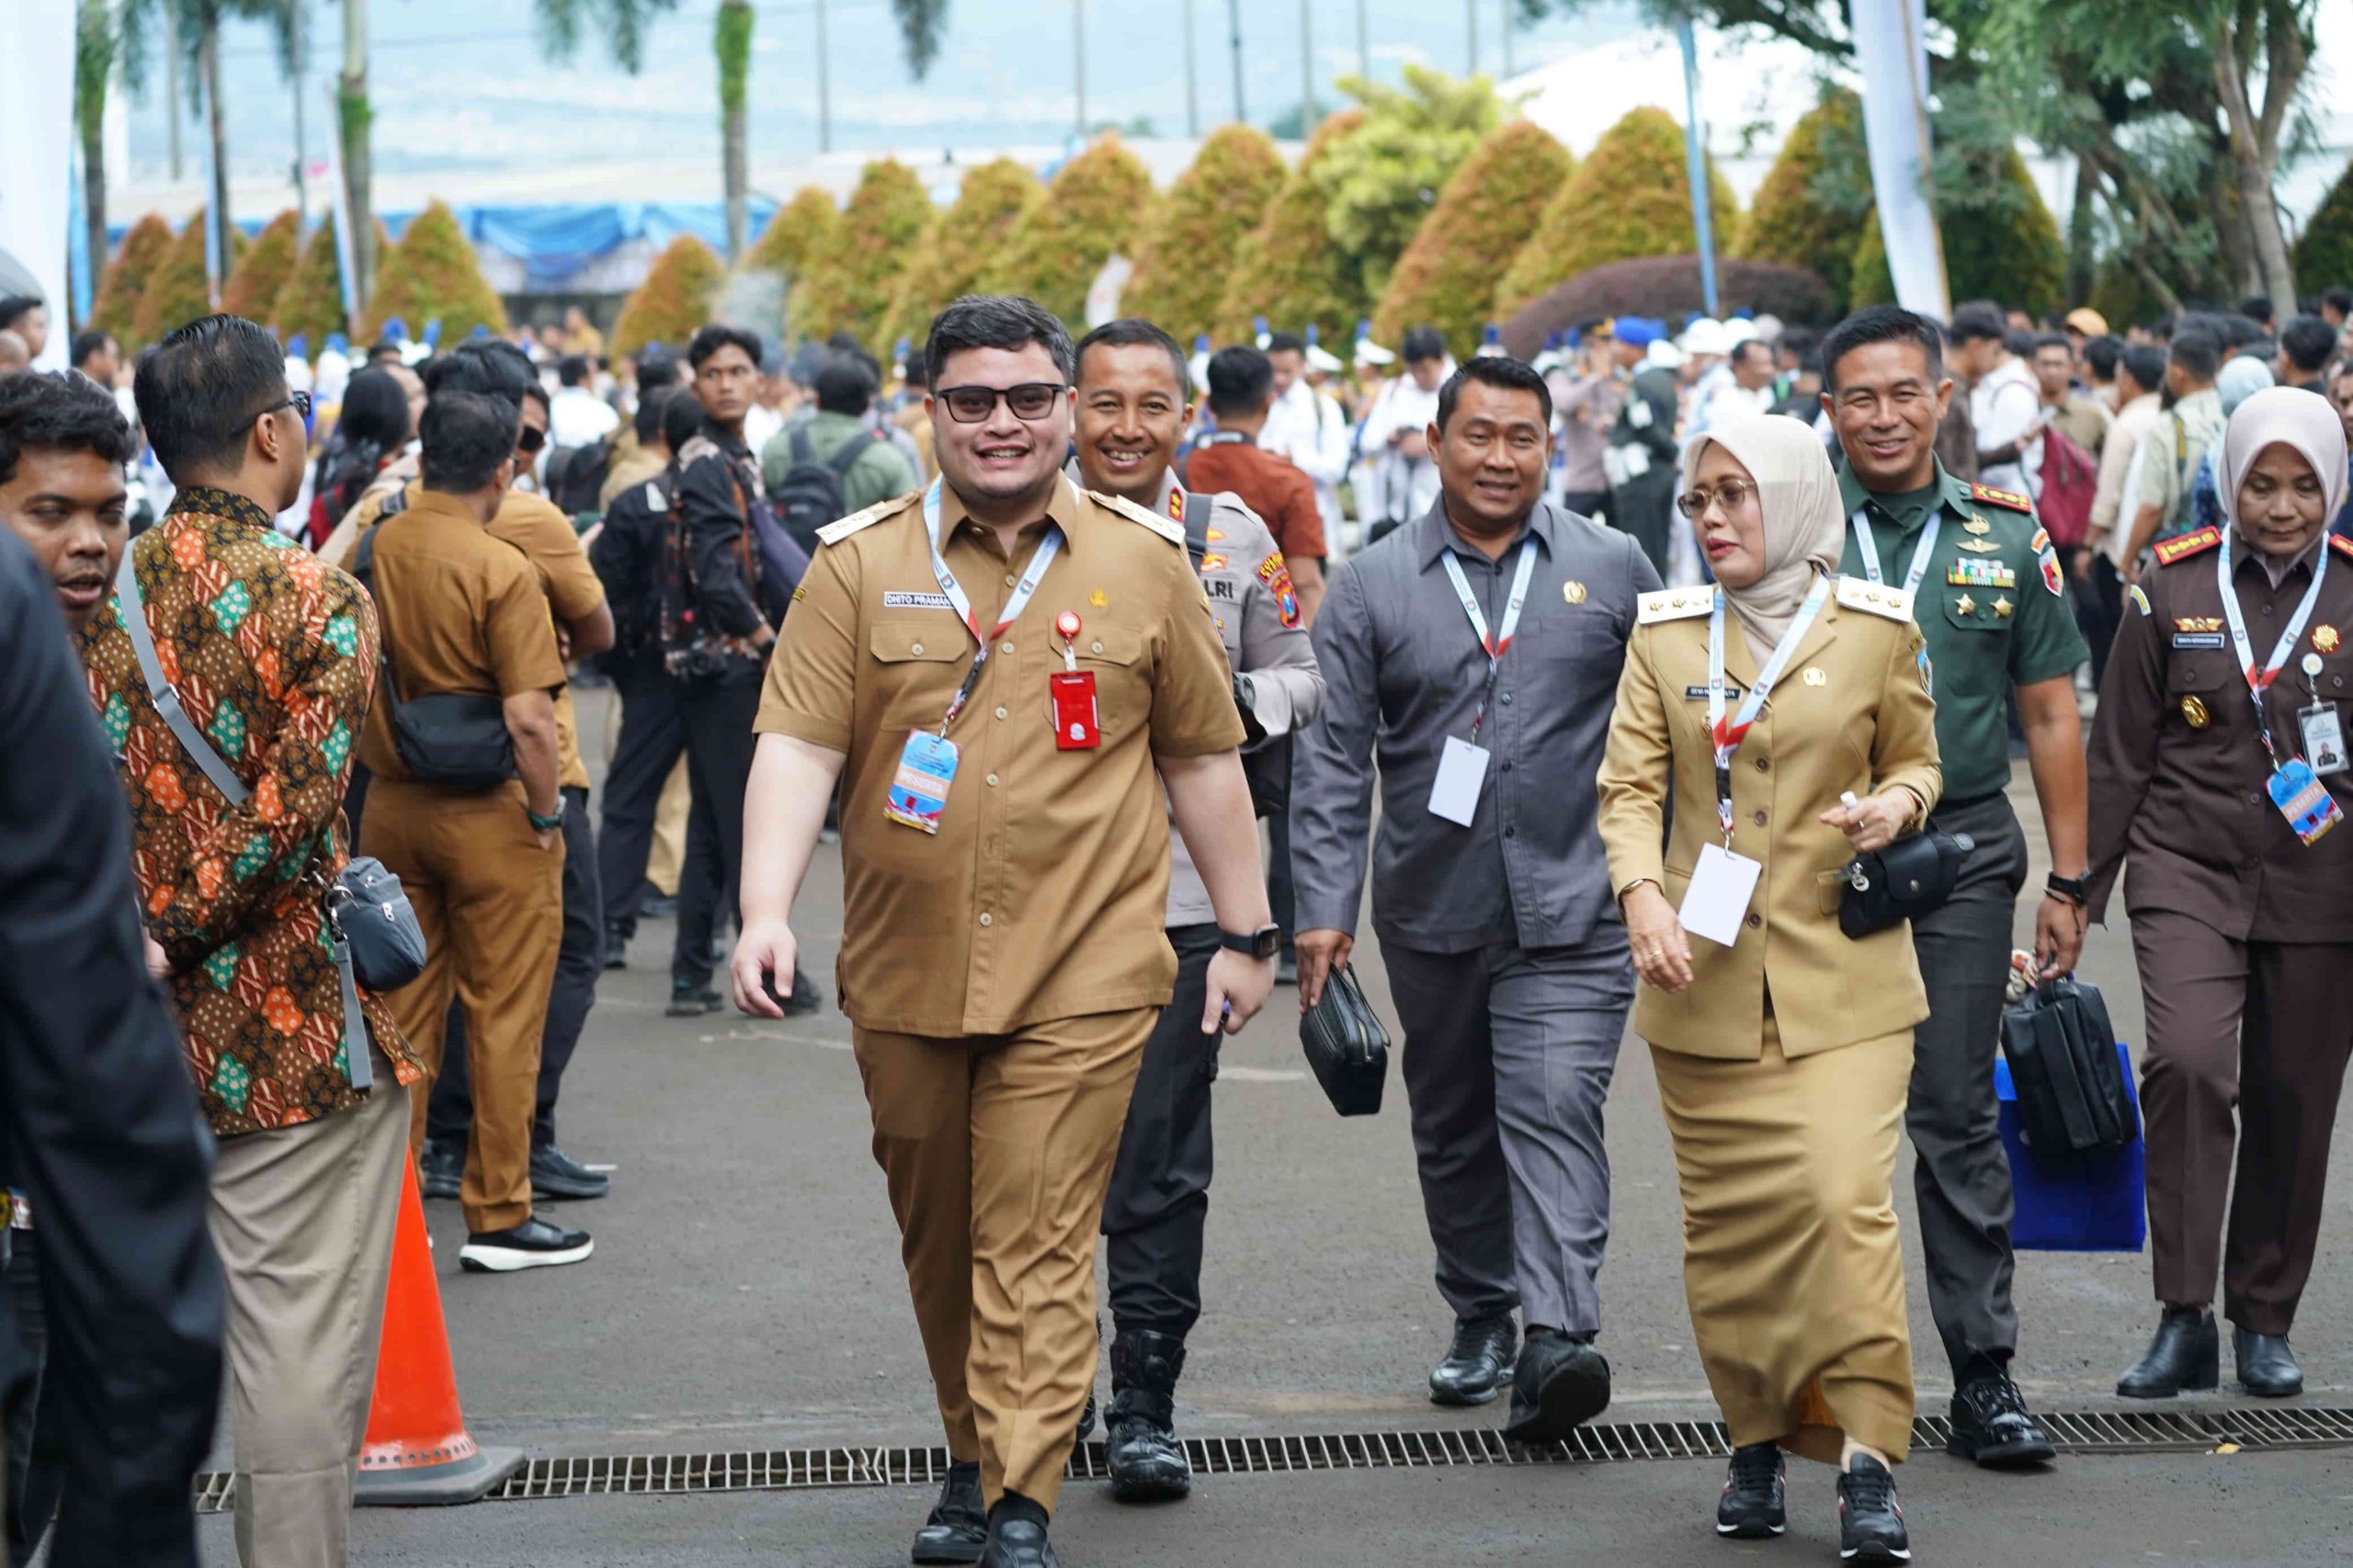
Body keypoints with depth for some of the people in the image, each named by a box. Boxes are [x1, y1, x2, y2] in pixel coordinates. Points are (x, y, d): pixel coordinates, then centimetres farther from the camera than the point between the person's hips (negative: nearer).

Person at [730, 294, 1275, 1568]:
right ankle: (972, 1461, 32)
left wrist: (1246, 934, 11)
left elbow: (1203, 759, 10)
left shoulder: (1143, 564, 4)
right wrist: (766, 911, -18)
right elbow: (797, 747, -5)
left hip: (1081, 980, -2)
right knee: (937, 1243, 15)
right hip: (906, 975, 2)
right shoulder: (860, 565, 3)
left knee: (1037, 1251, -8)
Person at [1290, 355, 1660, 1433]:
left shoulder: (1614, 570, 4)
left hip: (1570, 908, -2)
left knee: (1554, 1111, -15)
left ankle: (1557, 1337, -22)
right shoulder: (1373, 586, 4)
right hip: (1431, 910, 2)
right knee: (1452, 1127, 13)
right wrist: (1323, 907, -5)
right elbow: (1332, 757, 2)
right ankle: (1481, 1319, 28)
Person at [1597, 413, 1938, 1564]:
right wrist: (1642, 896, -18)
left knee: (1846, 1200, -16)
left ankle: (1867, 1458, -12)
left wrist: (1898, 802, -8)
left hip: (1841, 976, -2)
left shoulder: (1877, 629, 3)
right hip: (1704, 979, 2)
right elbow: (1629, 786, 0)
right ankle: (1756, 1445, 21)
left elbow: (1916, 758, 16)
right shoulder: (1664, 635, 6)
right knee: (1724, 1220, 6)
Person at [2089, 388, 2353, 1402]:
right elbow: (2120, 755, 7)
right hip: (2189, 871, -1)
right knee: (2186, 1060, -20)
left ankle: (2265, 1324, 22)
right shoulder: (2174, 589, 3)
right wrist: (2081, 890, 7)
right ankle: (2183, 1318, -12)